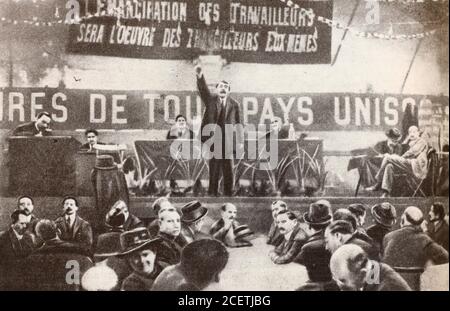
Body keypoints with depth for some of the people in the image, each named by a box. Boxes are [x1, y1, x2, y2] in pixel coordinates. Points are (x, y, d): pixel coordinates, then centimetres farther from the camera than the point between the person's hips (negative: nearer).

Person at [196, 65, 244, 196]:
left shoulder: (234, 104, 7)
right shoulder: (210, 100, 4)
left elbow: (238, 124, 8)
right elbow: (203, 89, -14)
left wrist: (241, 141, 3)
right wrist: (200, 76, -34)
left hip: (227, 143, 1)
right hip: (213, 142, -1)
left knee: (228, 171, 5)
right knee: (213, 171, 2)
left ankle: (228, 193, 13)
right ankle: (212, 193, 8)